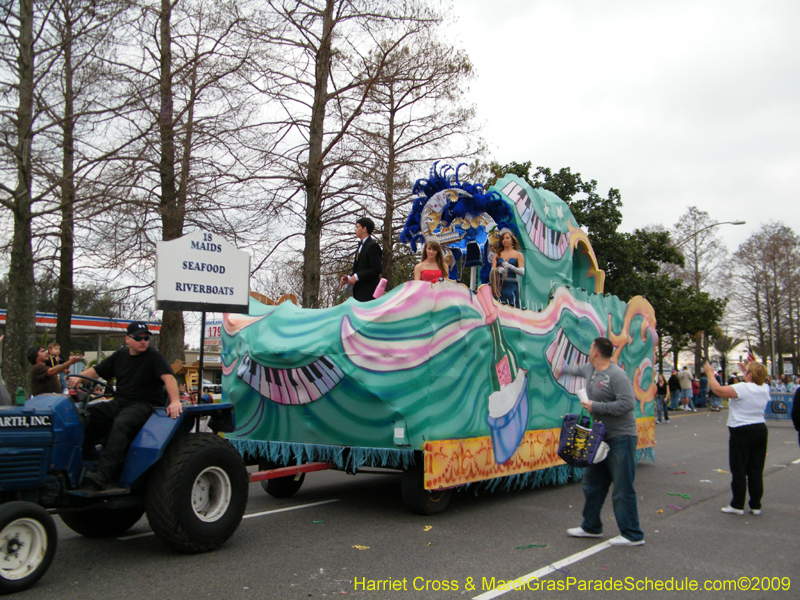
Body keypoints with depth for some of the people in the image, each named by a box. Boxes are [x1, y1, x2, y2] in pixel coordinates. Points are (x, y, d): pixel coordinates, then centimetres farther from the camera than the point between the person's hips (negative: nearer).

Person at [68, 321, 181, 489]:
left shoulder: (154, 357, -4)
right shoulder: (120, 356, 16)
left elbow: (168, 377, -18)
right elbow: (96, 371, 20)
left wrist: (175, 401, -33)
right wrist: (78, 378, -1)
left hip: (144, 405, -7)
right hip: (119, 403, 7)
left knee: (120, 424, -35)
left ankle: (103, 475, -44)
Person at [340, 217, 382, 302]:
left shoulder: (373, 246, -9)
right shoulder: (360, 246, 22)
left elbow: (376, 269, -17)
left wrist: (357, 277, -18)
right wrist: (348, 278, 7)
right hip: (359, 293, 9)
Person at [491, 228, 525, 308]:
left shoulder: (518, 255, 9)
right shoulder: (497, 255, 16)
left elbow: (522, 272, -3)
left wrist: (510, 266, -20)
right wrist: (498, 269, -18)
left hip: (512, 286, -2)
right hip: (499, 285, 2)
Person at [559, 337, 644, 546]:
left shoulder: (617, 375, -17)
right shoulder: (590, 369, 12)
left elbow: (628, 403, -25)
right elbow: (578, 369, 37)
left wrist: (596, 407, -19)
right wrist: (564, 368, 55)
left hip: (620, 437, -9)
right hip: (600, 437, 9)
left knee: (622, 488, -6)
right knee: (592, 483, 15)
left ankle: (632, 535, 4)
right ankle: (591, 527, 28)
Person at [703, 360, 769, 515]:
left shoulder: (742, 388, -17)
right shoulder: (765, 389, 5)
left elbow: (718, 389, -18)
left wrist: (709, 373, -5)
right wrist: (746, 371, 31)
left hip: (742, 432, -7)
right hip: (761, 430, 7)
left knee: (739, 470, 1)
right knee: (756, 470, 11)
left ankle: (737, 505, 7)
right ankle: (756, 505, 17)